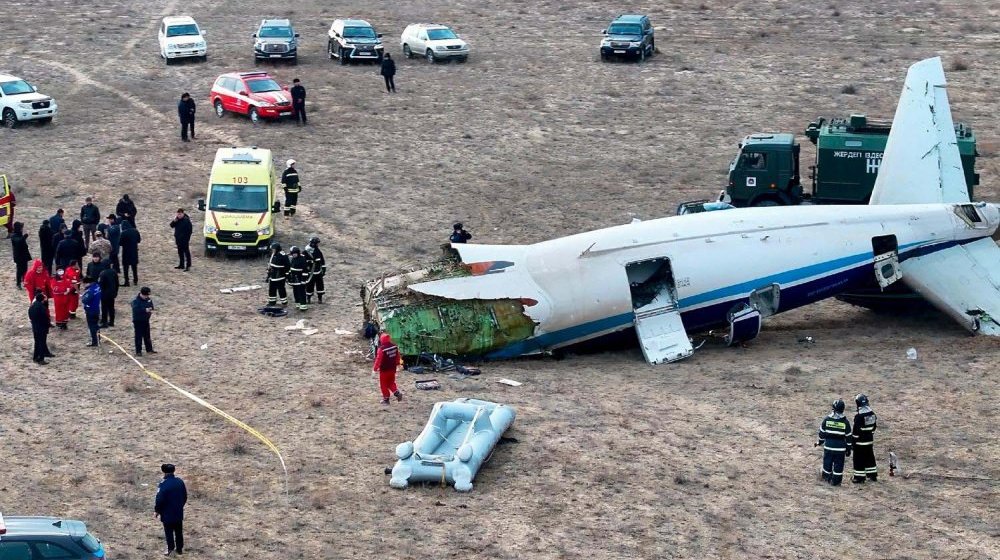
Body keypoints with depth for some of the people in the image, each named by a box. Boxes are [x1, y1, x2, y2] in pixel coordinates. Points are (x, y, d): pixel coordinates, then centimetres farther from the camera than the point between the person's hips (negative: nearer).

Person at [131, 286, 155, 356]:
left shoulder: (149, 300, 3)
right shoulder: (136, 301, -17)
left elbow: (151, 307, 16)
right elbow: (136, 310, -30)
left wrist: (150, 311, -7)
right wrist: (145, 310, -36)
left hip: (146, 320, 6)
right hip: (138, 321, -6)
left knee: (147, 336, 16)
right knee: (138, 337, -1)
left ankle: (149, 349, 26)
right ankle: (138, 351, 5)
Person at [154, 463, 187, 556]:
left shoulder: (163, 484, -21)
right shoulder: (180, 482, -2)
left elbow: (160, 499, -19)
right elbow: (185, 497, 8)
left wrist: (156, 511, -5)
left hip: (167, 514, -5)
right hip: (179, 513, 5)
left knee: (169, 531, 7)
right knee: (179, 531, 15)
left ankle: (170, 548, 7)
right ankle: (180, 548, 23)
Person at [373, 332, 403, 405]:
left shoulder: (381, 349, -22)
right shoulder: (394, 347, -2)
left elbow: (378, 359, -18)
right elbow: (397, 356, 10)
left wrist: (375, 368, -6)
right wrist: (397, 364, 27)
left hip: (384, 370, -6)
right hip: (392, 369, 6)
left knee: (384, 385, 9)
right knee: (391, 382, 21)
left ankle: (386, 399, 12)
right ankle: (397, 392, 1)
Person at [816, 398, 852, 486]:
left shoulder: (827, 419, -3)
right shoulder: (845, 421, -7)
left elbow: (822, 432, 6)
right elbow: (848, 436, -3)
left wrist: (820, 441, 21)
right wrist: (848, 448, 6)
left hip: (828, 445, 2)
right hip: (840, 447, -2)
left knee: (827, 462, 14)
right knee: (838, 464, 5)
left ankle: (826, 477, 23)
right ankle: (836, 481, 6)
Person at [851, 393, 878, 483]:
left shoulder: (859, 416, -21)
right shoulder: (872, 413, 3)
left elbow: (856, 430, -19)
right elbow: (874, 426, 13)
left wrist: (853, 441, -11)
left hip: (860, 442, -7)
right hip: (870, 440, 7)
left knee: (859, 459, 1)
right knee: (870, 457, 17)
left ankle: (859, 477, 5)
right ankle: (872, 475, 24)